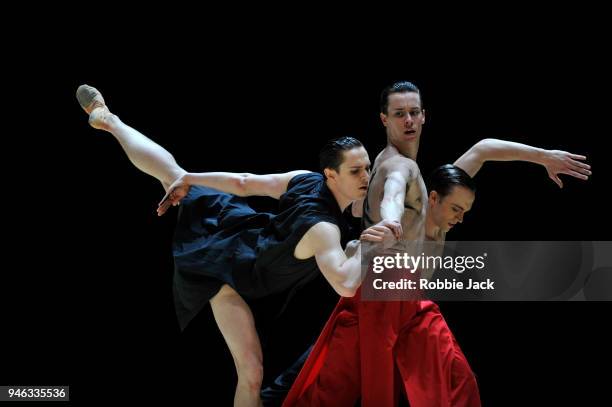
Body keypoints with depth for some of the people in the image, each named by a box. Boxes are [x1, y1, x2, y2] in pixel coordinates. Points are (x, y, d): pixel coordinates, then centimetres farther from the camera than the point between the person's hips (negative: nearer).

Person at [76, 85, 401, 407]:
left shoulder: (304, 179, -17)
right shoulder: (324, 229, -38)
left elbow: (243, 182, -7)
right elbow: (346, 285, -52)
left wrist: (188, 180, 3)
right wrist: (366, 245, -36)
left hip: (233, 223, 7)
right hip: (229, 273, -7)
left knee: (171, 172, 27)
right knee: (251, 372, -9)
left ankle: (107, 119, 46)